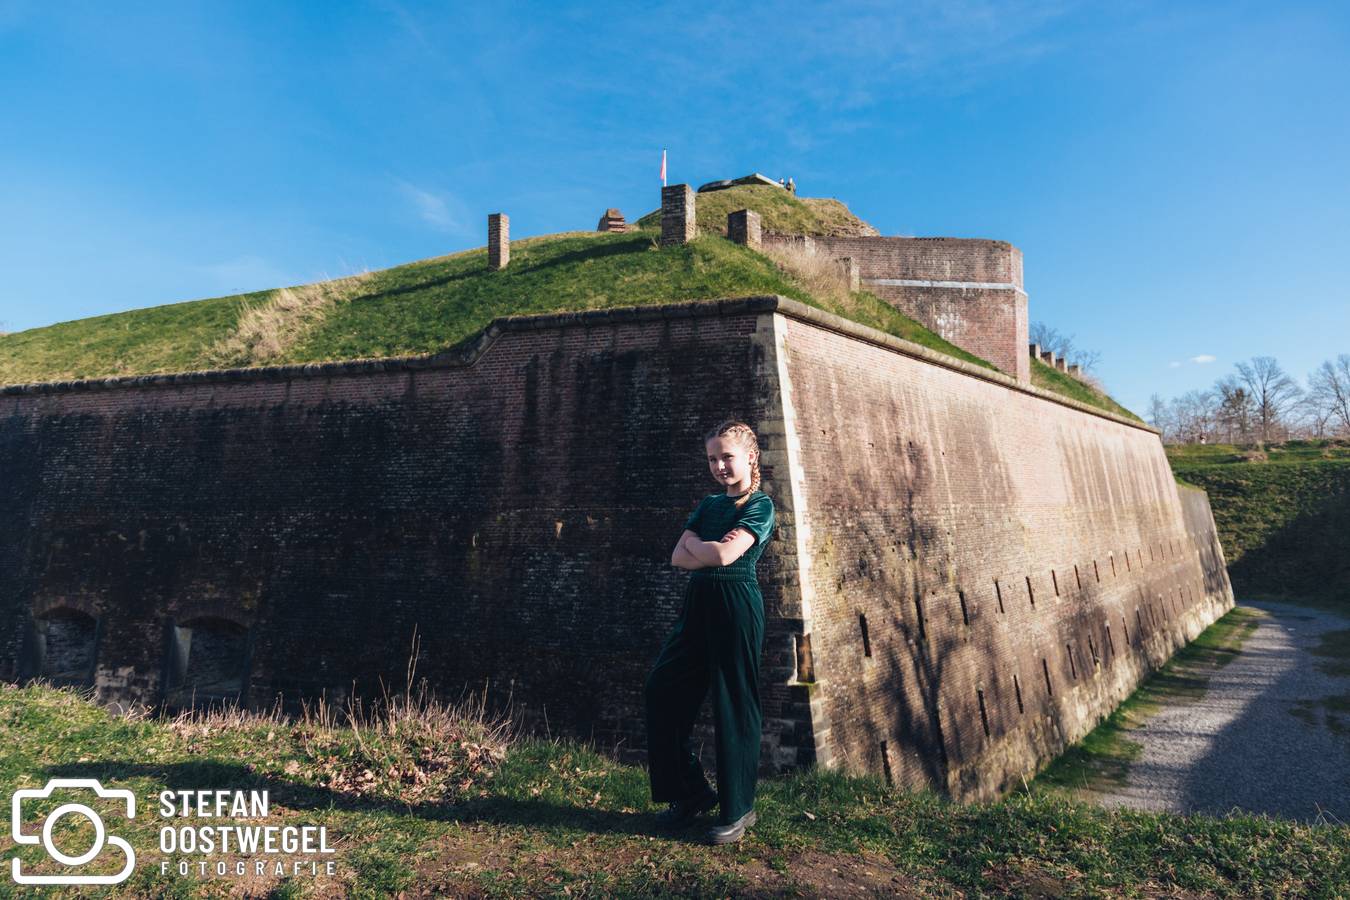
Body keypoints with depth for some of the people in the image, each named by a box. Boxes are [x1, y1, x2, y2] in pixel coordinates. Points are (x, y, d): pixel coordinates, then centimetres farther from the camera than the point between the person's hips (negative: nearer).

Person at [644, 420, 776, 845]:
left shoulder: (760, 505, -5)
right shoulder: (709, 504, 15)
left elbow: (724, 555, -18)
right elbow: (678, 558, 6)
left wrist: (695, 544, 0)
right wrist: (712, 551, -10)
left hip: (736, 606, -7)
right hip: (698, 603, 8)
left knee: (735, 706, 1)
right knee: (662, 688, 6)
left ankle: (738, 809, 18)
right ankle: (690, 791, 23)